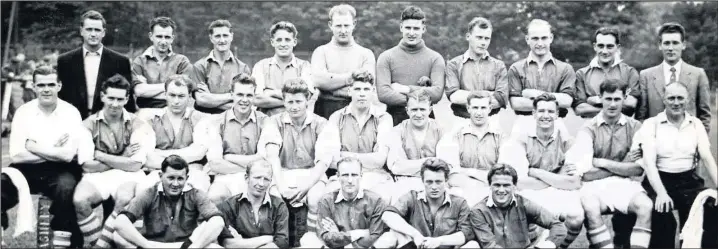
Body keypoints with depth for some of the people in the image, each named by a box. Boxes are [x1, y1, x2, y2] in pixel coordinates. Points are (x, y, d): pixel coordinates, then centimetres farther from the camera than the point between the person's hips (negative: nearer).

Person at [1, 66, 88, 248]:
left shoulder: (71, 113, -6)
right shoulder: (23, 112, 0)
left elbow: (67, 155, -17)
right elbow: (16, 156, -9)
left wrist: (32, 146, -10)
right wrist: (54, 152, -12)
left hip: (58, 170, -2)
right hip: (28, 170, 2)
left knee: (67, 185, -35)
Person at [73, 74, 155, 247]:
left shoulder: (137, 125, 2)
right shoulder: (89, 125, 3)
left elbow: (134, 165, -9)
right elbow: (87, 166, -6)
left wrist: (99, 155, -7)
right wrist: (122, 158, -8)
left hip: (127, 176, -1)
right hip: (97, 176, 1)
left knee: (125, 199, -36)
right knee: (79, 200, -31)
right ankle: (96, 241, -11)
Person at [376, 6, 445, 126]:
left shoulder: (435, 58, 6)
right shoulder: (386, 57, 5)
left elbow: (437, 93, -7)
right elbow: (383, 94, -7)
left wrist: (407, 89, -9)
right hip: (394, 120, 0)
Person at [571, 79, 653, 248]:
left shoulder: (634, 127, 5)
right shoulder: (589, 130, 0)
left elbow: (638, 169, -3)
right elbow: (586, 174, -9)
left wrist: (602, 163, -8)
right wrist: (622, 166, -5)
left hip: (625, 184, 2)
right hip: (595, 185, -2)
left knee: (646, 206, -28)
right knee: (590, 209, -34)